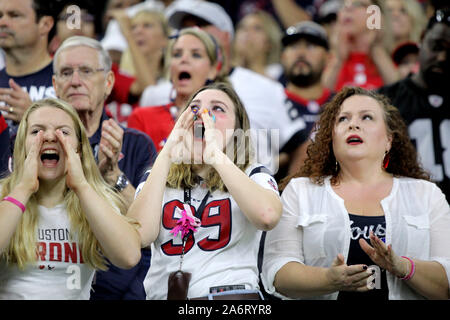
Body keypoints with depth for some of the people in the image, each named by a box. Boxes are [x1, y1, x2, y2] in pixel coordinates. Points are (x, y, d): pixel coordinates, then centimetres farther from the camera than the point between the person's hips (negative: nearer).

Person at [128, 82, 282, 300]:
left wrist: (216, 155, -10)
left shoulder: (254, 176, 12)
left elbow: (268, 216, -12)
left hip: (231, 292, -2)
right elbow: (139, 235, -4)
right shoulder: (157, 179, 16)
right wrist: (167, 155, -2)